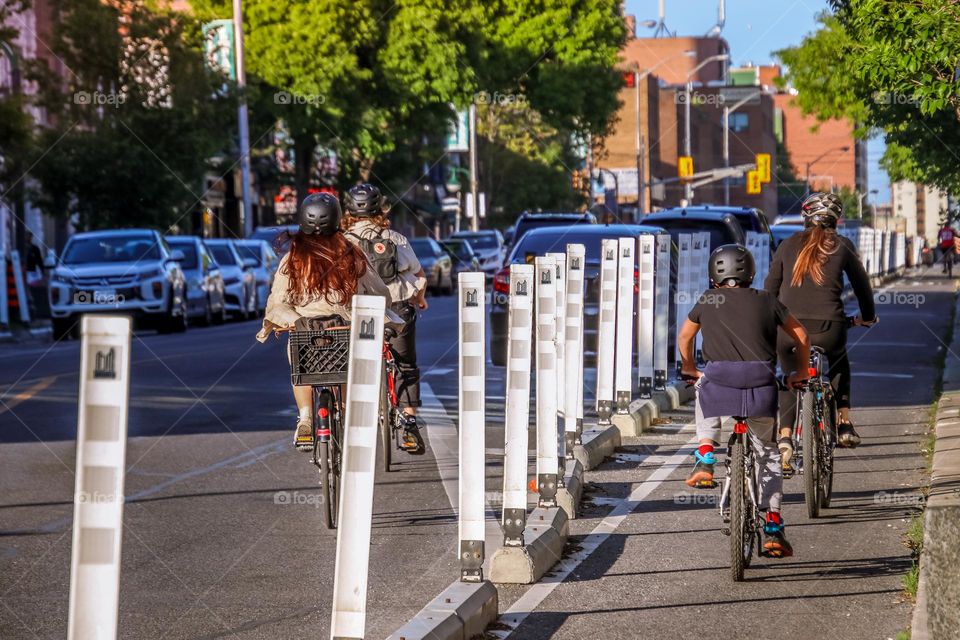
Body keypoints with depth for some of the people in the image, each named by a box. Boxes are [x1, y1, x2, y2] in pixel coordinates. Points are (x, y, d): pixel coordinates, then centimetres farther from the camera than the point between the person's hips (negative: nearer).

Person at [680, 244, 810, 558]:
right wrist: (800, 372, 37)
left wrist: (689, 368, 49)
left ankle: (705, 458, 20)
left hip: (720, 383, 0)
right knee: (768, 455, 18)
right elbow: (801, 337, 22)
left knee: (705, 388, 37)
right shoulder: (766, 300, 16)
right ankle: (772, 529, 10)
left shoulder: (707, 301, 16)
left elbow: (684, 337, 32)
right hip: (761, 388, 1)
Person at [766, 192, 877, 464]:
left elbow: (770, 287, 16)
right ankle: (844, 424, 23)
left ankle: (785, 436, 4)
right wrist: (867, 317, 36)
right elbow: (861, 283, 19)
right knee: (839, 363, 32)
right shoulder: (842, 246, 9)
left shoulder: (788, 245, 13)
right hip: (828, 329, -1)